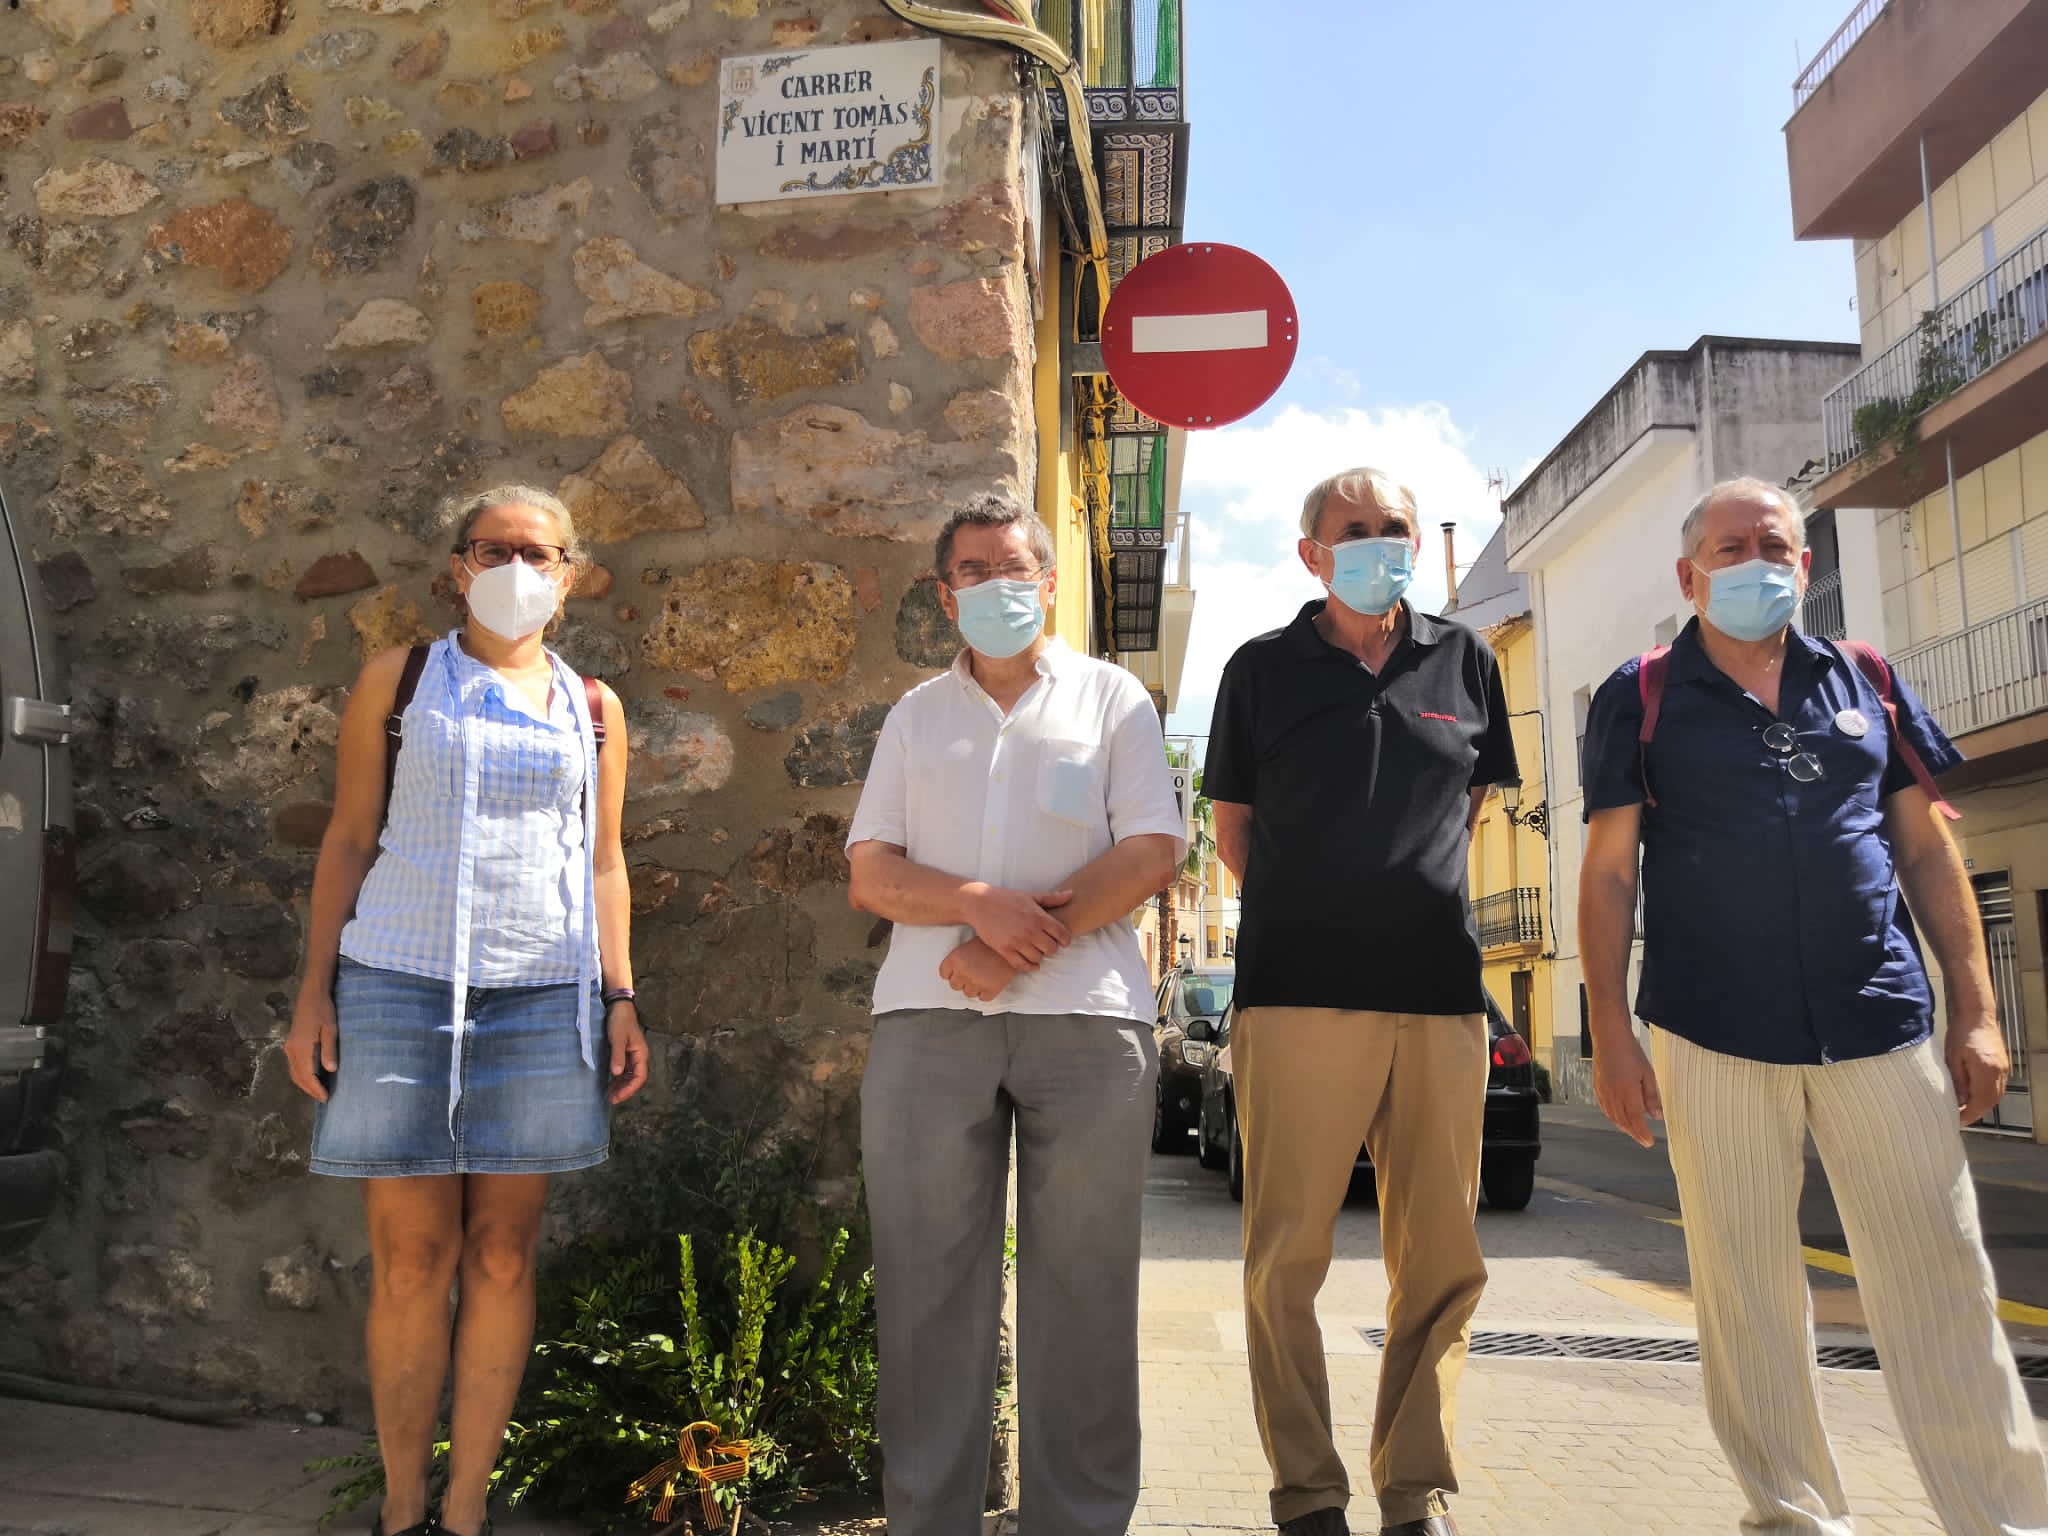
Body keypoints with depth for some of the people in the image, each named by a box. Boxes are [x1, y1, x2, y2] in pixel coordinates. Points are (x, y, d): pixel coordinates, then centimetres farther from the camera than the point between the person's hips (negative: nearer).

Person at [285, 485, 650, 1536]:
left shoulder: (591, 709, 13)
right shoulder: (398, 681, 9)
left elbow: (601, 863, 13)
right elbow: (349, 840, 7)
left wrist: (620, 997, 5)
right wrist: (315, 989, 0)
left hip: (542, 995, 2)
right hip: (399, 984, -1)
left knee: (502, 1258, 4)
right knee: (410, 1260, 1)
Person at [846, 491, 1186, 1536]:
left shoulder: (1112, 697, 13)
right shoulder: (915, 715, 19)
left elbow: (1152, 853, 1)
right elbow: (870, 876, 10)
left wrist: (1027, 938, -10)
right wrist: (980, 903, -10)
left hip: (1086, 1017, -2)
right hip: (928, 1018, 2)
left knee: (1081, 1287, 1)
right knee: (927, 1281, 2)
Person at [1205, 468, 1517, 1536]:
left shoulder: (1462, 661, 13)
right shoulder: (1265, 667, 7)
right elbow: (1233, 826, 12)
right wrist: (1311, 909, 8)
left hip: (1441, 996, 3)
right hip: (1297, 995, -2)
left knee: (1442, 1263, 6)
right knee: (1286, 1257, 0)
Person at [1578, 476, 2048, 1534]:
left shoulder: (1866, 681, 12)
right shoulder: (1642, 696, 4)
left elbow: (1926, 850, 13)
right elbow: (1608, 873, 1)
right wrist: (1611, 1035, -6)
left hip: (1881, 1023, 2)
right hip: (1714, 1033, -2)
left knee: (1941, 1281, 3)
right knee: (1745, 1285, 6)